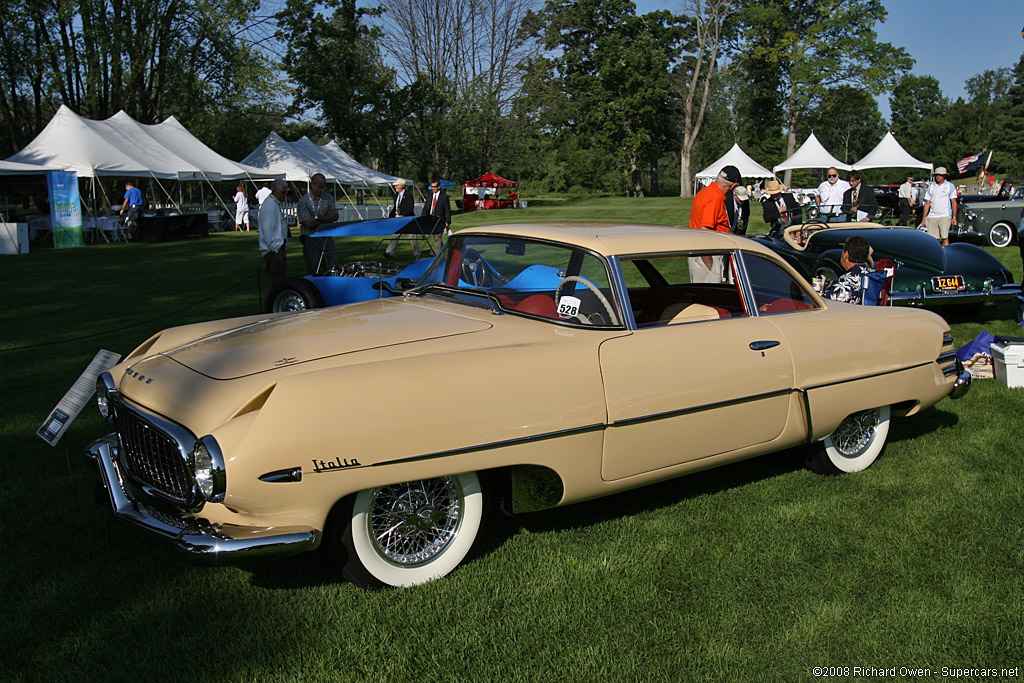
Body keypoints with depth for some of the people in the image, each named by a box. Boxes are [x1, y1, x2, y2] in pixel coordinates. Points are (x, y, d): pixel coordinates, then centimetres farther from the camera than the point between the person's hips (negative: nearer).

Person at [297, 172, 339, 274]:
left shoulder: (328, 198, 9)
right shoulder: (303, 201, -5)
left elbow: (335, 216, -2)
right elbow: (309, 224, -14)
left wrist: (317, 218, -11)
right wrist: (327, 218, -4)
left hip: (327, 238, 4)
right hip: (311, 240, -4)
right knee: (313, 271, -1)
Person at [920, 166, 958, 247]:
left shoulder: (950, 186, 5)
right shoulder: (931, 187, 13)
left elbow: (954, 202, 3)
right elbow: (927, 203, 14)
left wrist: (954, 217, -5)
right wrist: (924, 217, 8)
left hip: (945, 216, -3)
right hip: (932, 216, 3)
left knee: (945, 238, -8)